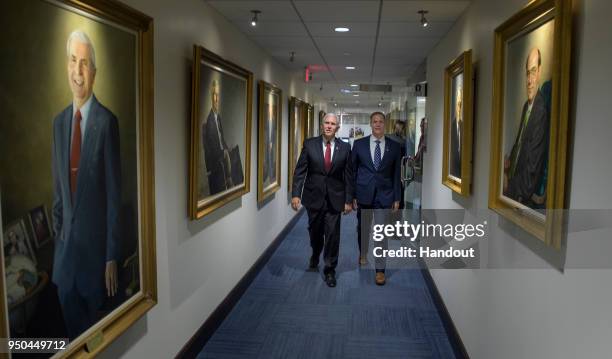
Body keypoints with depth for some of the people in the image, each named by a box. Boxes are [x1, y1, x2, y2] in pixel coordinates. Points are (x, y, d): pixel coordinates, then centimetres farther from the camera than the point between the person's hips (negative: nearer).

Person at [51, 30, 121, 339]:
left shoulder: (107, 121, -12)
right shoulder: (59, 121, 7)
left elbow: (114, 192, -12)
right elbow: (57, 185, 12)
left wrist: (112, 256, -11)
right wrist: (57, 234, 11)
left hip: (95, 243, -5)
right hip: (65, 243, 5)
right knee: (72, 328, 18)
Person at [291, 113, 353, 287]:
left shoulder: (344, 147, -2)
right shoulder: (310, 144, -3)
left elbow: (348, 175, 0)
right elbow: (300, 171, -4)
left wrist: (348, 200, -2)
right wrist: (296, 194, -13)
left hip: (335, 198, -1)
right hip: (314, 196, 1)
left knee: (332, 234, 1)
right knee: (315, 232, 17)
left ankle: (329, 270, 19)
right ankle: (315, 258, 47)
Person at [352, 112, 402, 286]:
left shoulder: (394, 146, 2)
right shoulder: (359, 144, 1)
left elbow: (396, 174, 4)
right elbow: (352, 170, 3)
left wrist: (397, 198, 1)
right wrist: (351, 195, -1)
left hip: (384, 196, -1)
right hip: (363, 194, 1)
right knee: (363, 229, 17)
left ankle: (380, 269, 9)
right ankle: (362, 254, 44)